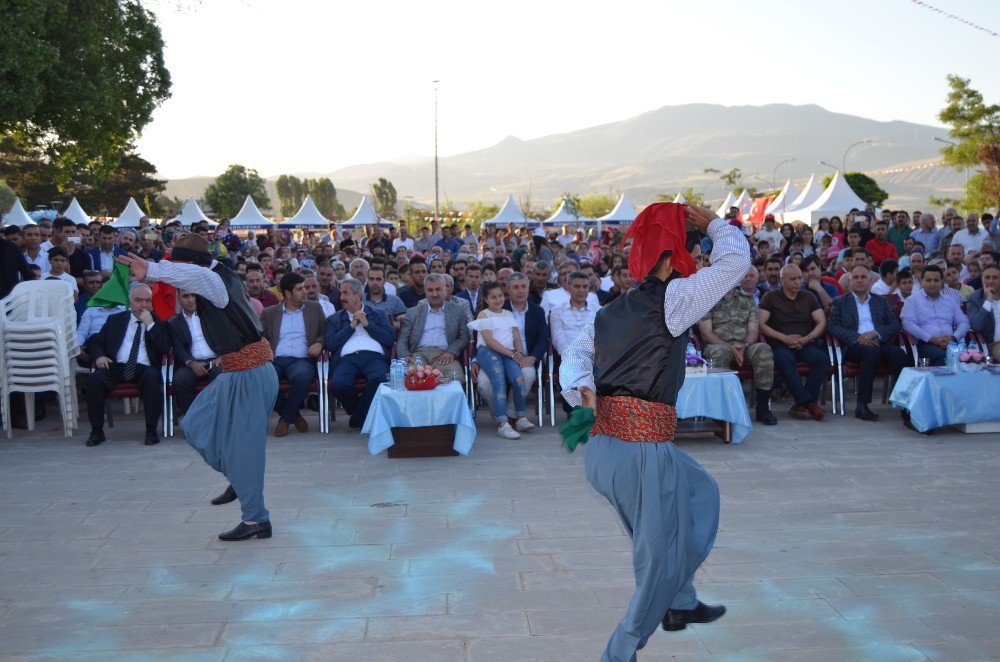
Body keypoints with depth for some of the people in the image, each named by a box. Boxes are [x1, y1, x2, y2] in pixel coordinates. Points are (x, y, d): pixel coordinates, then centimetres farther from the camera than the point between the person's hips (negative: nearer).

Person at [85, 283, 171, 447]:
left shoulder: (158, 322, 14)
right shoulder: (115, 320, 20)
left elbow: (165, 348, -1)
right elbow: (95, 342, 19)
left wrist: (150, 324, -6)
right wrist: (99, 356, -3)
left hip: (144, 369, -2)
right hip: (116, 368, 2)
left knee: (152, 377, -35)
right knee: (94, 378, -27)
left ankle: (151, 430, -28)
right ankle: (97, 430, -17)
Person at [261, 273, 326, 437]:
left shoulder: (314, 308, 18)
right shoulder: (269, 313, 18)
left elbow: (325, 332, 17)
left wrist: (319, 343, -5)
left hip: (302, 360, -1)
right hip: (276, 360, 1)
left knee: (302, 376, -39)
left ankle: (286, 417, -12)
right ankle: (294, 415, -9)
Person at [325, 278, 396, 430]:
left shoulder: (378, 314, 23)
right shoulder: (334, 319, 24)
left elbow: (391, 338, 8)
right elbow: (330, 344, 7)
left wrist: (367, 324, 4)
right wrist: (351, 326, 6)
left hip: (374, 357, 0)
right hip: (347, 359, 1)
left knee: (381, 378, -36)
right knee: (338, 383, -33)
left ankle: (357, 419, -14)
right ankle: (364, 415, -3)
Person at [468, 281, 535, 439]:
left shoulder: (509, 314, 25)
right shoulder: (484, 315, 9)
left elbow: (517, 338, 17)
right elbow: (489, 340, -4)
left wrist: (518, 352, -6)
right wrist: (511, 354, -13)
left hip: (509, 353, 4)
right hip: (488, 351, -4)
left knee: (519, 379, -26)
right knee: (499, 382, -30)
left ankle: (521, 418, -20)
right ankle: (502, 423, -37)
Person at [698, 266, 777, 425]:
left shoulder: (747, 299, 19)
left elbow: (753, 330, 9)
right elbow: (706, 333, -4)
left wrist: (744, 345, -14)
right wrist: (730, 347, -16)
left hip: (745, 347, 3)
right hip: (718, 345, -3)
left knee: (764, 350, -29)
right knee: (720, 353, -39)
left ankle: (763, 407, -24)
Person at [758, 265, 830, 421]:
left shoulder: (808, 298, 20)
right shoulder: (771, 297, 9)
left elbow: (822, 322, 11)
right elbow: (760, 324, -2)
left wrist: (807, 339, -8)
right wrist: (785, 338, -11)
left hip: (805, 345, 3)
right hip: (779, 344, -3)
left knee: (823, 359, -28)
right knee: (785, 360, -37)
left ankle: (801, 404, -26)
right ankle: (809, 403, -36)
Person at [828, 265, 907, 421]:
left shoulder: (881, 301, 25)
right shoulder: (840, 302, 17)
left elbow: (895, 325, 13)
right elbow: (833, 326, 2)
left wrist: (875, 333, -7)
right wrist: (857, 338, -14)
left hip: (878, 344, 3)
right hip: (853, 346, -3)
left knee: (898, 353, -30)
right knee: (871, 352, -36)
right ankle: (862, 406, -35)